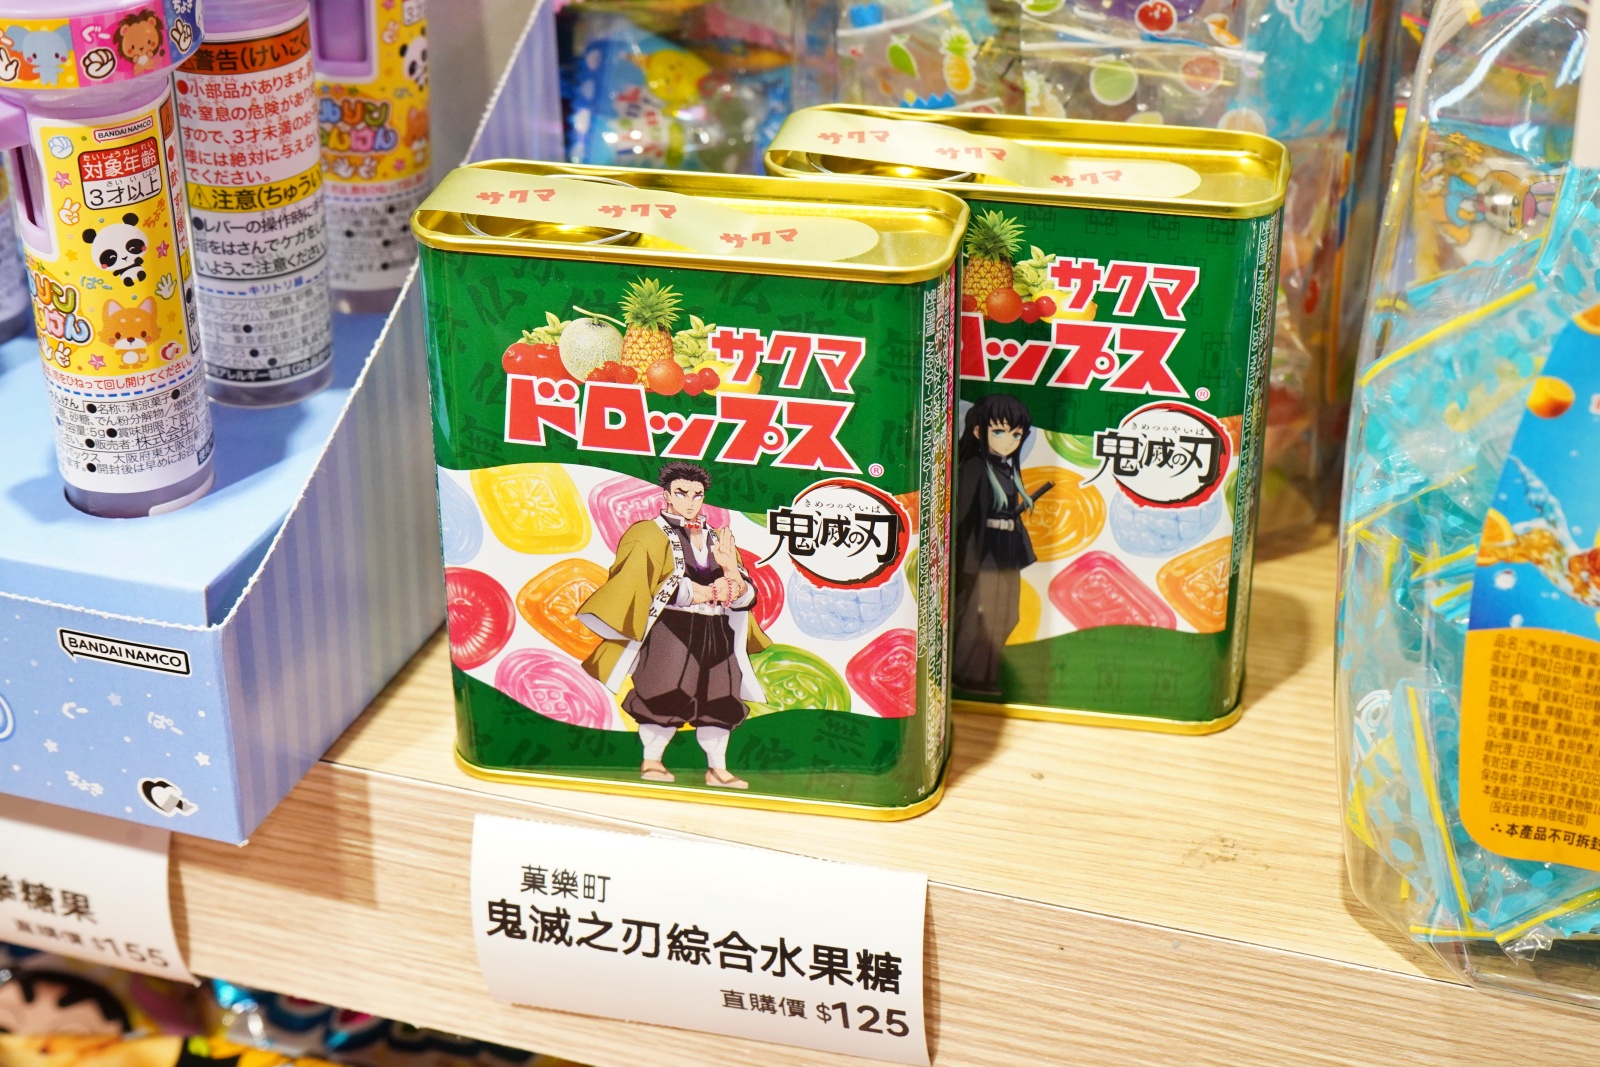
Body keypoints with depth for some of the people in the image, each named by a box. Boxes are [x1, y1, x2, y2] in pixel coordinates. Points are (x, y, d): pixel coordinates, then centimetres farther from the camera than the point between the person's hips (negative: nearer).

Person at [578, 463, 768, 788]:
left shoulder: (717, 539, 17)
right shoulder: (651, 535, 2)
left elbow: (745, 597, 8)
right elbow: (661, 588, -11)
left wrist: (731, 570, -13)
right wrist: (709, 593, -10)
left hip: (715, 634, 5)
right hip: (669, 630, -5)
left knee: (719, 699, 2)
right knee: (666, 696, -9)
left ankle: (717, 768, 10)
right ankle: (651, 761, 5)